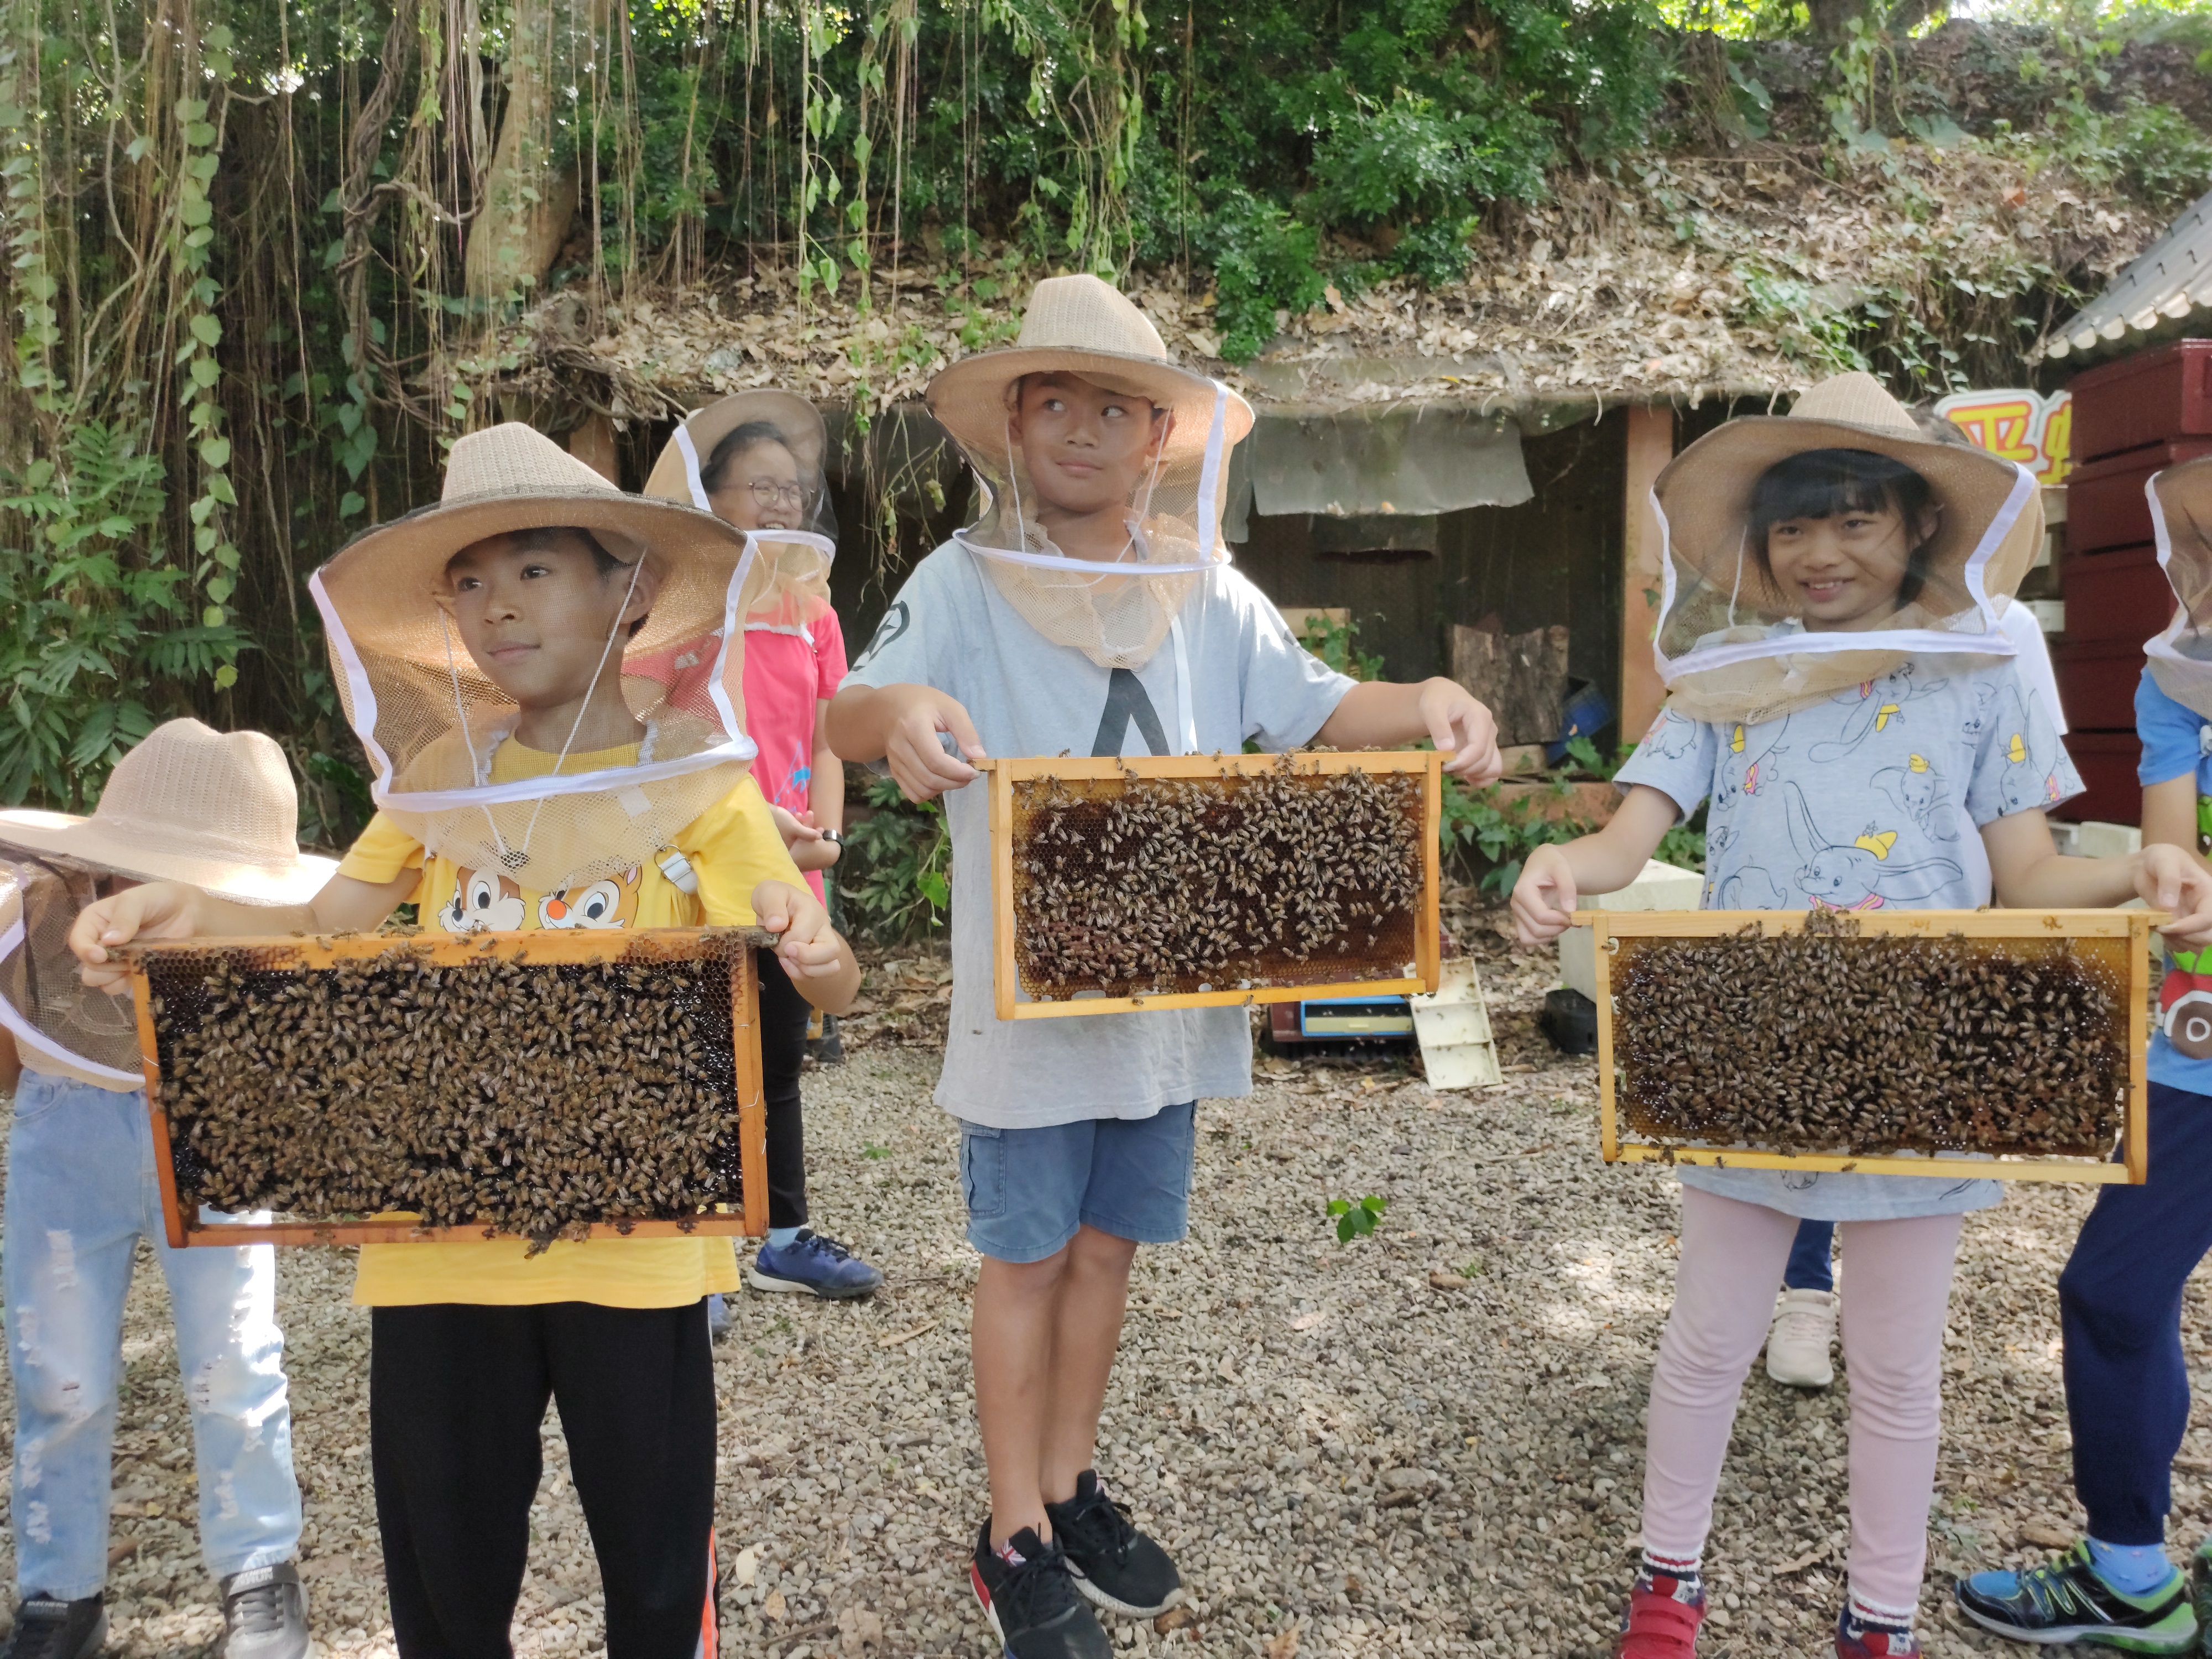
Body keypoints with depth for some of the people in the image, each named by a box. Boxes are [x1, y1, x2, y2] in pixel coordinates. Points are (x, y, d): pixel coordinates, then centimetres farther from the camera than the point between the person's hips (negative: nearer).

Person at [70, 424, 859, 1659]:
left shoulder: (695, 787, -5)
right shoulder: (443, 779, 7)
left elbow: (832, 985, -11)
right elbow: (322, 931, 3)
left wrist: (807, 946, -34)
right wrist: (193, 914, -16)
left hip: (634, 1233, -3)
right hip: (440, 1232, 3)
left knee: (656, 1552, 12)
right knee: (443, 1542, 17)